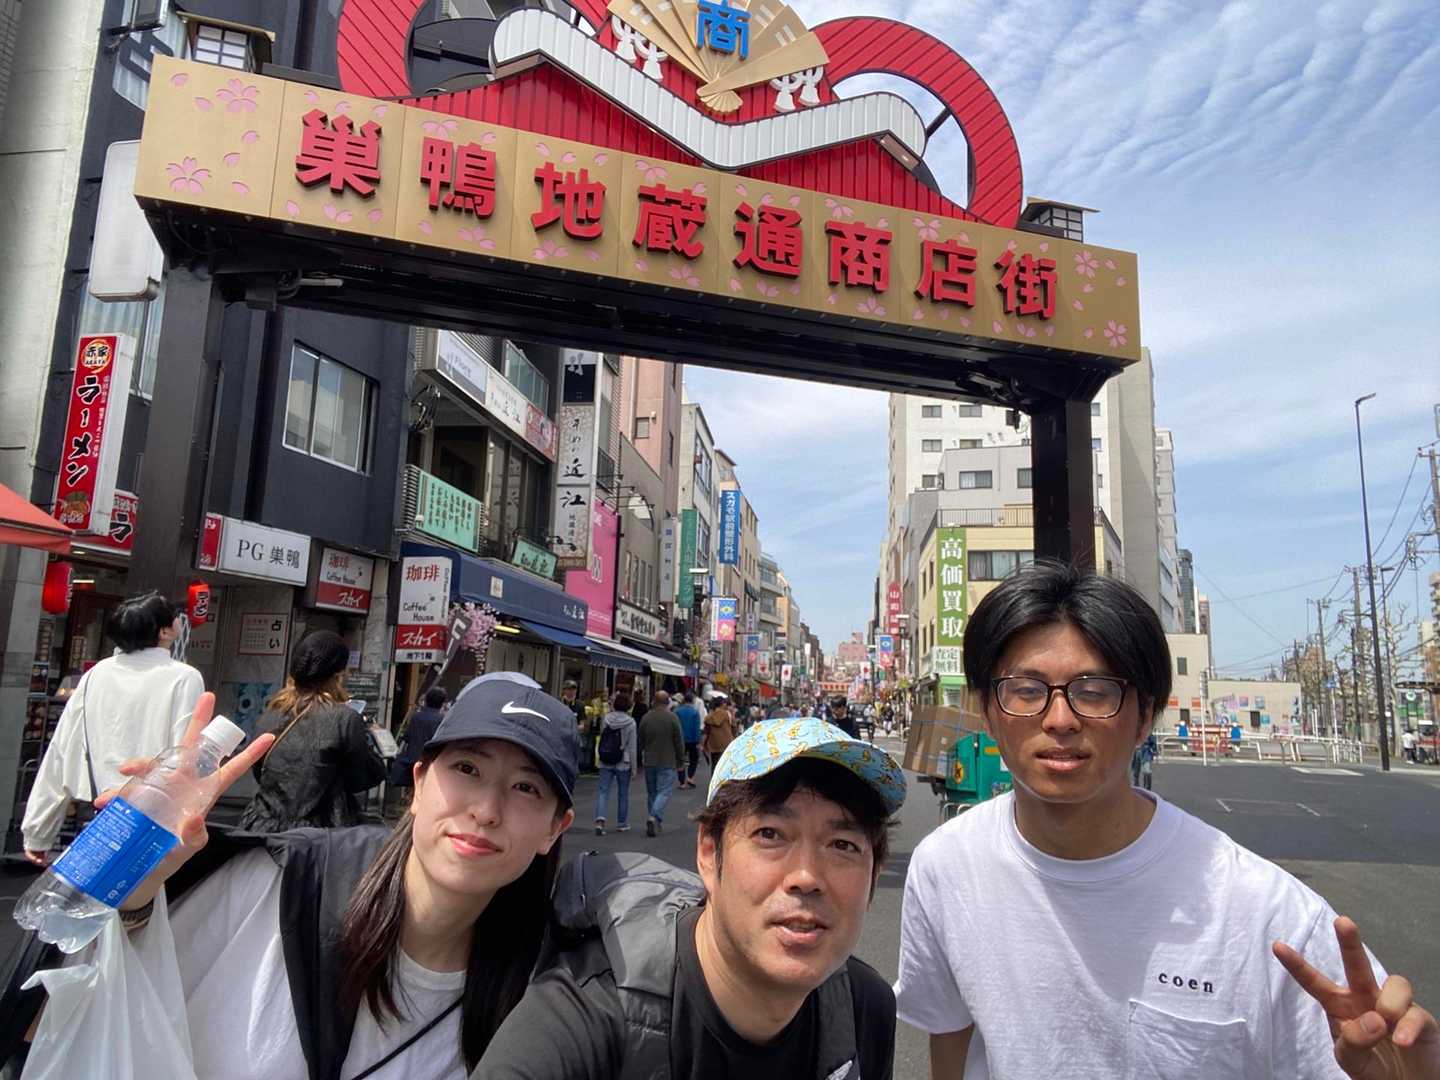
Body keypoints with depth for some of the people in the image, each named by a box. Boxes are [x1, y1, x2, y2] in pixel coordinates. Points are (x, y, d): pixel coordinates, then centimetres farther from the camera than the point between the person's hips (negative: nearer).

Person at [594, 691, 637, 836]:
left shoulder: (606, 718, -3)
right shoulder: (630, 722, -10)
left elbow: (601, 735, 9)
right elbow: (632, 747, -7)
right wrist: (634, 767, -1)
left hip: (605, 763, 2)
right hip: (623, 764, -2)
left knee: (603, 791, 2)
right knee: (623, 794, 13)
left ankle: (600, 820, -17)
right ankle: (622, 823, 23)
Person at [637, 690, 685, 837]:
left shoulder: (646, 718, 1)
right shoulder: (672, 718, -10)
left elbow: (640, 741, 8)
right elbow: (679, 742, -7)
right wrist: (681, 761, 3)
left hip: (649, 762, 4)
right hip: (667, 763, -4)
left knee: (651, 792, 15)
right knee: (664, 792, -2)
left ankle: (656, 822, 18)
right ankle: (654, 817, -21)